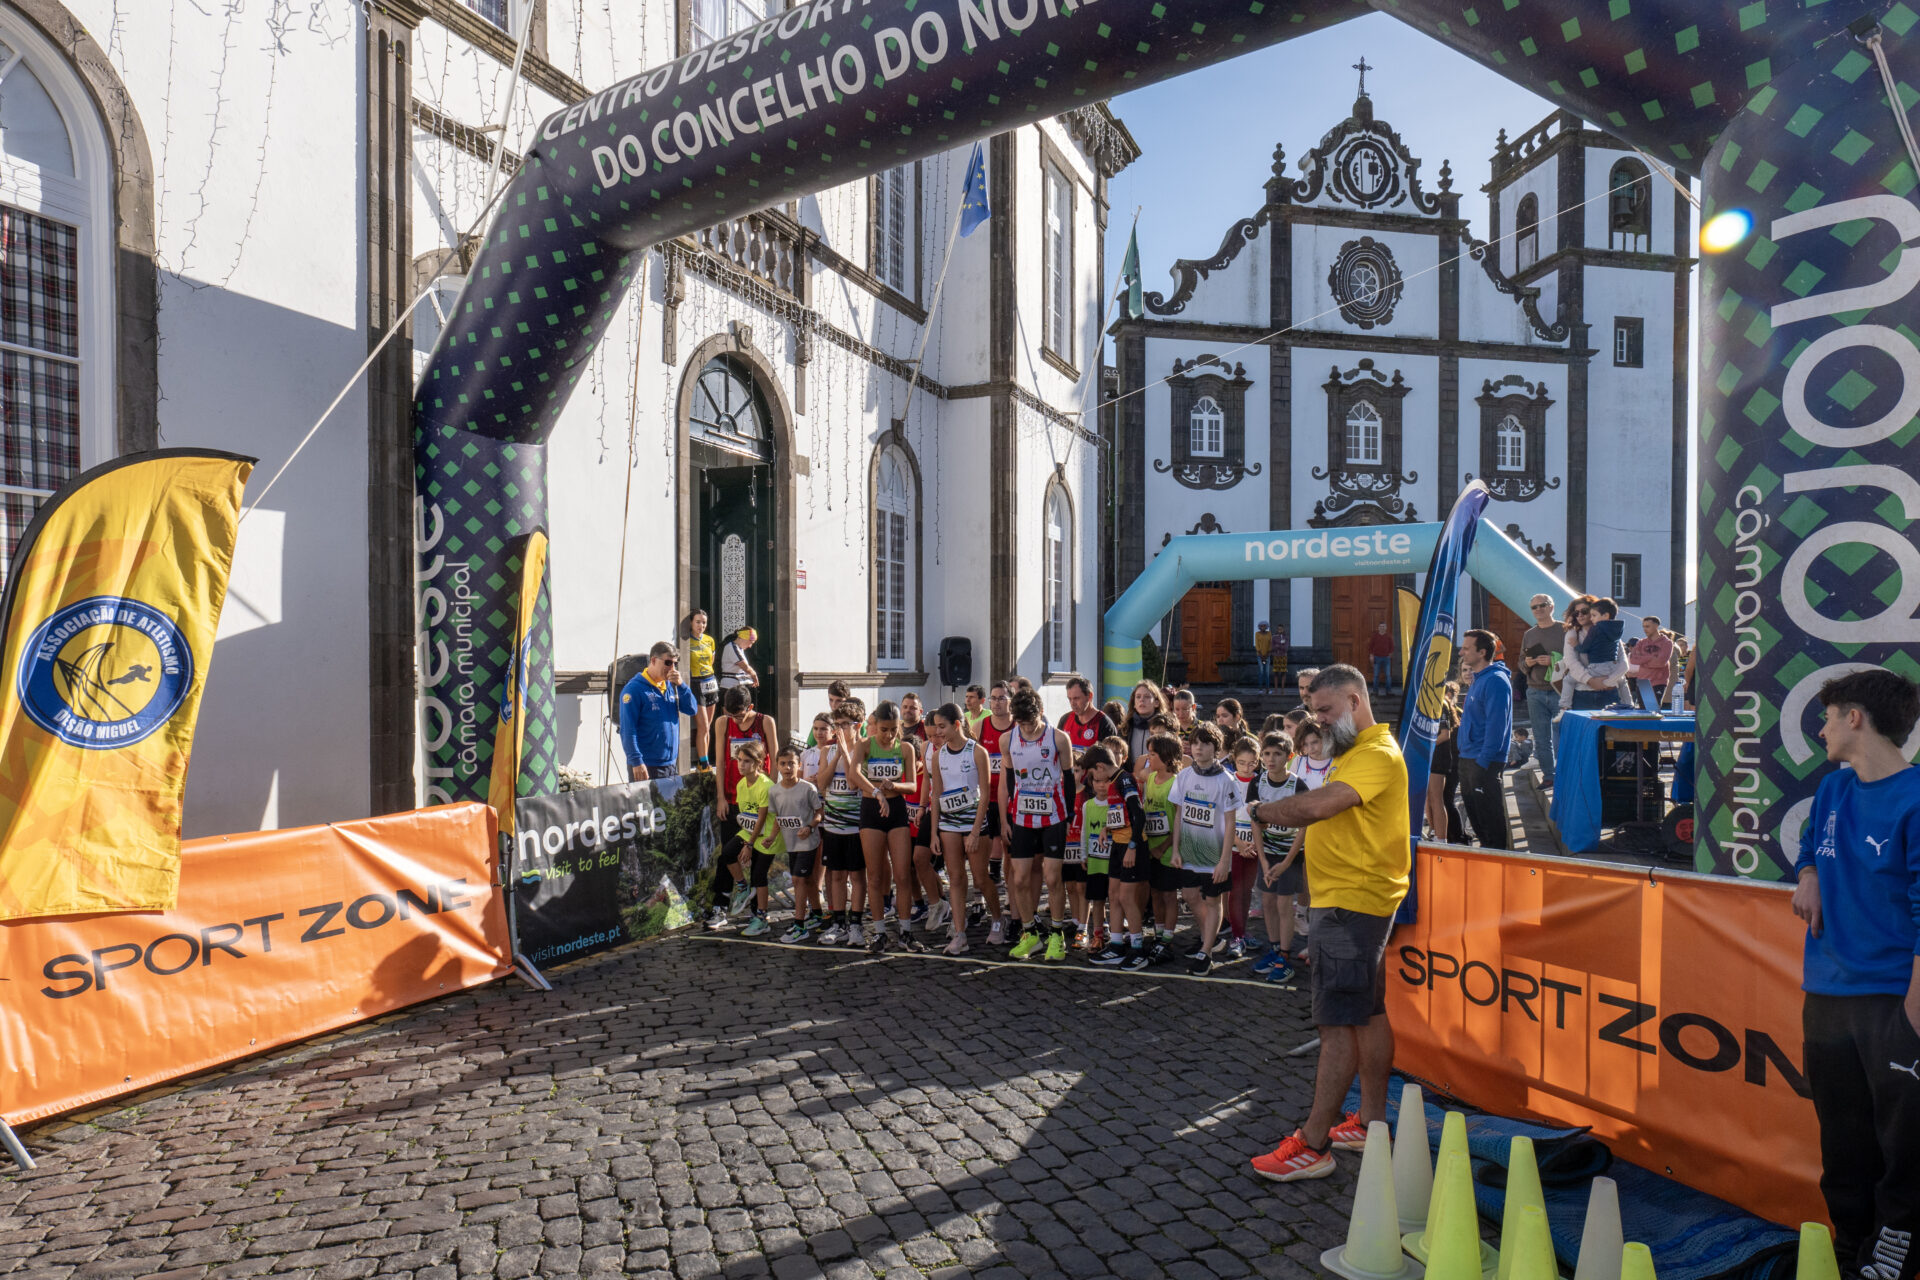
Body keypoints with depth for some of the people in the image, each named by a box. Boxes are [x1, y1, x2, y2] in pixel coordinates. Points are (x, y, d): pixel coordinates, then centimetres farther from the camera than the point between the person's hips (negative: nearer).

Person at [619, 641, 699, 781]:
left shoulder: (670, 686, 11)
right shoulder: (634, 688, -10)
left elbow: (692, 709, 5)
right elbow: (627, 730, -14)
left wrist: (680, 685, -8)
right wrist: (636, 762, -19)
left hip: (672, 764, 7)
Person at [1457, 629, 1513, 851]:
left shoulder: (1496, 681, -16)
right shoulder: (1478, 679, 15)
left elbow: (1496, 726, -21)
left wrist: (1483, 762, -22)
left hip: (1485, 763, -10)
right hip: (1469, 759, 10)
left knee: (1491, 817, -1)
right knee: (1475, 813, 17)